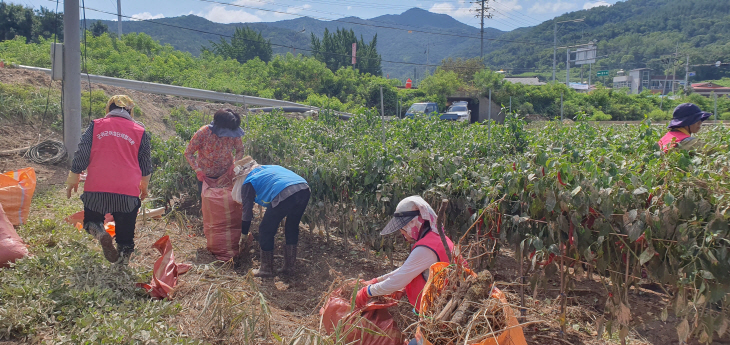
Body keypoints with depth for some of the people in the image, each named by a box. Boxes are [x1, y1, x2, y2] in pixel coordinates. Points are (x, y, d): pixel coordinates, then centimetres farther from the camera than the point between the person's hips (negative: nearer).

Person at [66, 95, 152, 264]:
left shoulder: (96, 126, 6)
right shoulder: (140, 131, 8)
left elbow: (81, 156, 6)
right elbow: (146, 165, 15)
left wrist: (73, 180, 18)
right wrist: (144, 187, 29)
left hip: (96, 188, 0)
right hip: (129, 192, 1)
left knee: (91, 219, 19)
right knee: (125, 230, 15)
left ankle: (99, 231, -10)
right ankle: (124, 255, 10)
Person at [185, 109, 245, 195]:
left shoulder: (233, 134, -22)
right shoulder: (203, 133, -28)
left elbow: (240, 150, -4)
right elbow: (188, 153, -18)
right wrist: (197, 170, -27)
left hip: (226, 174, 2)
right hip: (205, 175, -2)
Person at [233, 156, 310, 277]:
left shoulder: (248, 182, 19)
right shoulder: (270, 168, 36)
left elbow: (247, 210, 23)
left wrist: (244, 233, 37)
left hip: (284, 195, -7)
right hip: (305, 189, 7)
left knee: (266, 231, 14)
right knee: (292, 227, 26)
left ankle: (266, 269, 26)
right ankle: (290, 266, 35)